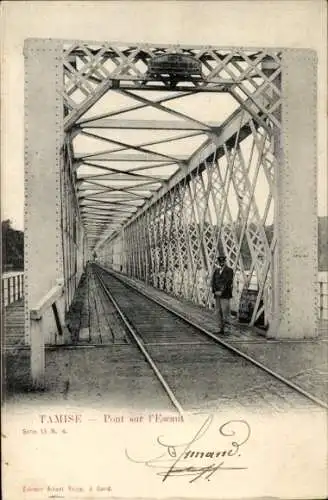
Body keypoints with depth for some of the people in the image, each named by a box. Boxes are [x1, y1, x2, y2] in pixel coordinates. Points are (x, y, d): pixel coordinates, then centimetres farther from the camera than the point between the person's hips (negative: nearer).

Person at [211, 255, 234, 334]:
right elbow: (213, 281, 8)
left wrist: (221, 291, -14)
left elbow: (228, 282, -11)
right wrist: (215, 291, -6)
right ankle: (221, 328, 8)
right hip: (217, 295, 5)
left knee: (225, 311, -12)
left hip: (225, 294, -5)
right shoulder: (216, 270, 13)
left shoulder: (229, 270, -3)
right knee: (218, 312, 4)